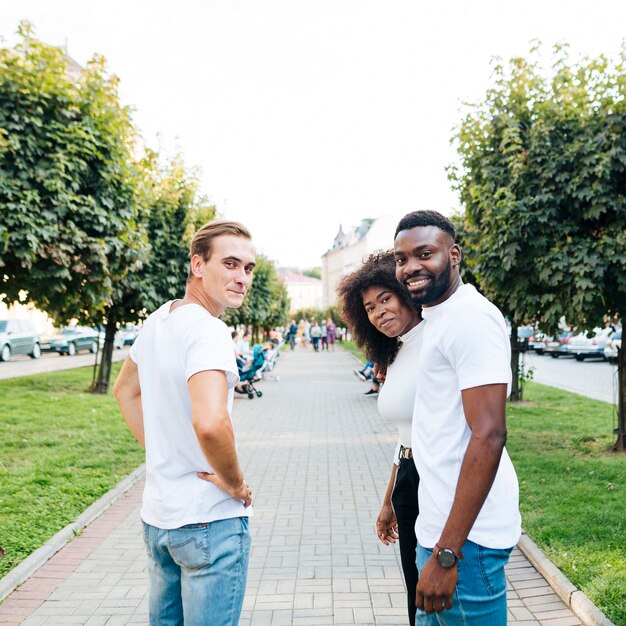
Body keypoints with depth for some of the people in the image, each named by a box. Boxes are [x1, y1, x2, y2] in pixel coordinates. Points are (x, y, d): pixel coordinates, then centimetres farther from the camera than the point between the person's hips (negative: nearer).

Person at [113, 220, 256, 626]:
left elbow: (126, 390, 20)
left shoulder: (159, 320, 5)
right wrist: (236, 483, -21)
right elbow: (210, 423, -38)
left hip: (157, 516, 9)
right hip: (210, 520, -9)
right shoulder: (208, 332, -23)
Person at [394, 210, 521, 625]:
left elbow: (489, 436, -24)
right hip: (438, 527, 10)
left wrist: (446, 554, -24)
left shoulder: (471, 317, -17)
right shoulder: (436, 318, 13)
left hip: (466, 534, -10)